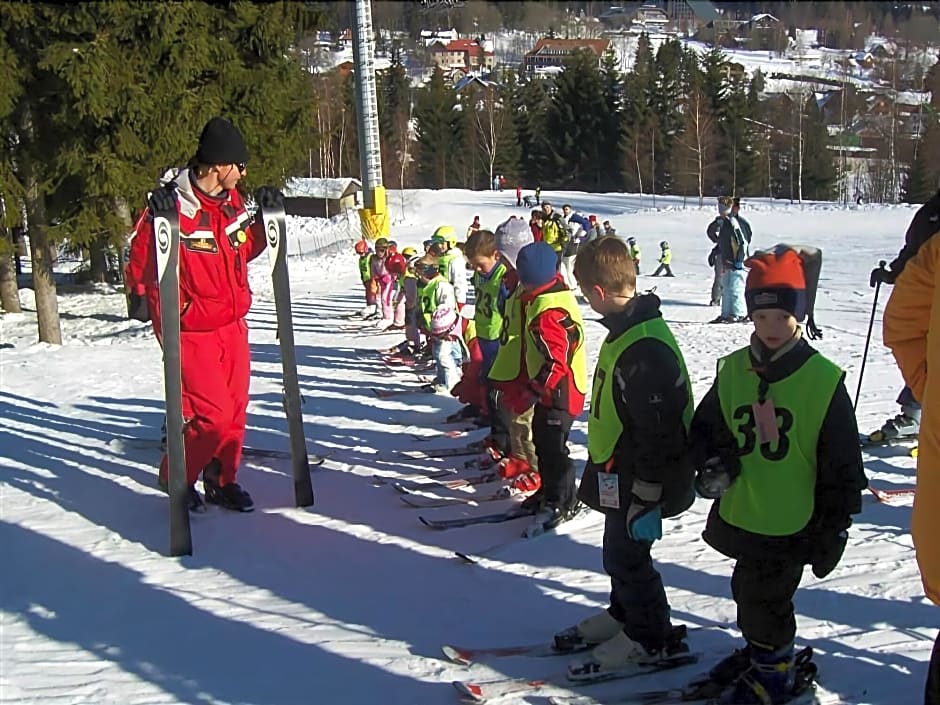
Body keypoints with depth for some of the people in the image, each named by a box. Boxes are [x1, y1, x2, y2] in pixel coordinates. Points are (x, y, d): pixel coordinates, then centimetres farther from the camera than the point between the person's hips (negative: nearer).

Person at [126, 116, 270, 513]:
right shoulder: (174, 207, -20)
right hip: (193, 332, -7)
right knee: (213, 416, -7)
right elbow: (142, 265, -18)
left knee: (235, 409, 11)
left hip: (233, 326, 7)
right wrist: (156, 222, -33)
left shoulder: (231, 201, 4)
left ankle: (222, 481, 29)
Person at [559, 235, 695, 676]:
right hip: (621, 471, 10)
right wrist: (603, 472, 25)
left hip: (638, 481, -10)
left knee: (627, 556, 5)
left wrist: (647, 500, -23)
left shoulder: (644, 349, -30)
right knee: (619, 550, 23)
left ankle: (652, 637, 22)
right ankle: (624, 614, 41)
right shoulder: (627, 330, 4)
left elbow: (658, 433, -28)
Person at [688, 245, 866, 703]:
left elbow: (841, 466, -9)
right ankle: (757, 651, 45)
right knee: (747, 592, 22)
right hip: (739, 516, 5)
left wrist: (833, 531, -6)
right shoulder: (733, 370, -1)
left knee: (765, 600, 7)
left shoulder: (823, 380, -14)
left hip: (791, 524, -5)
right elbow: (704, 427, 11)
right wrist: (711, 463, -9)